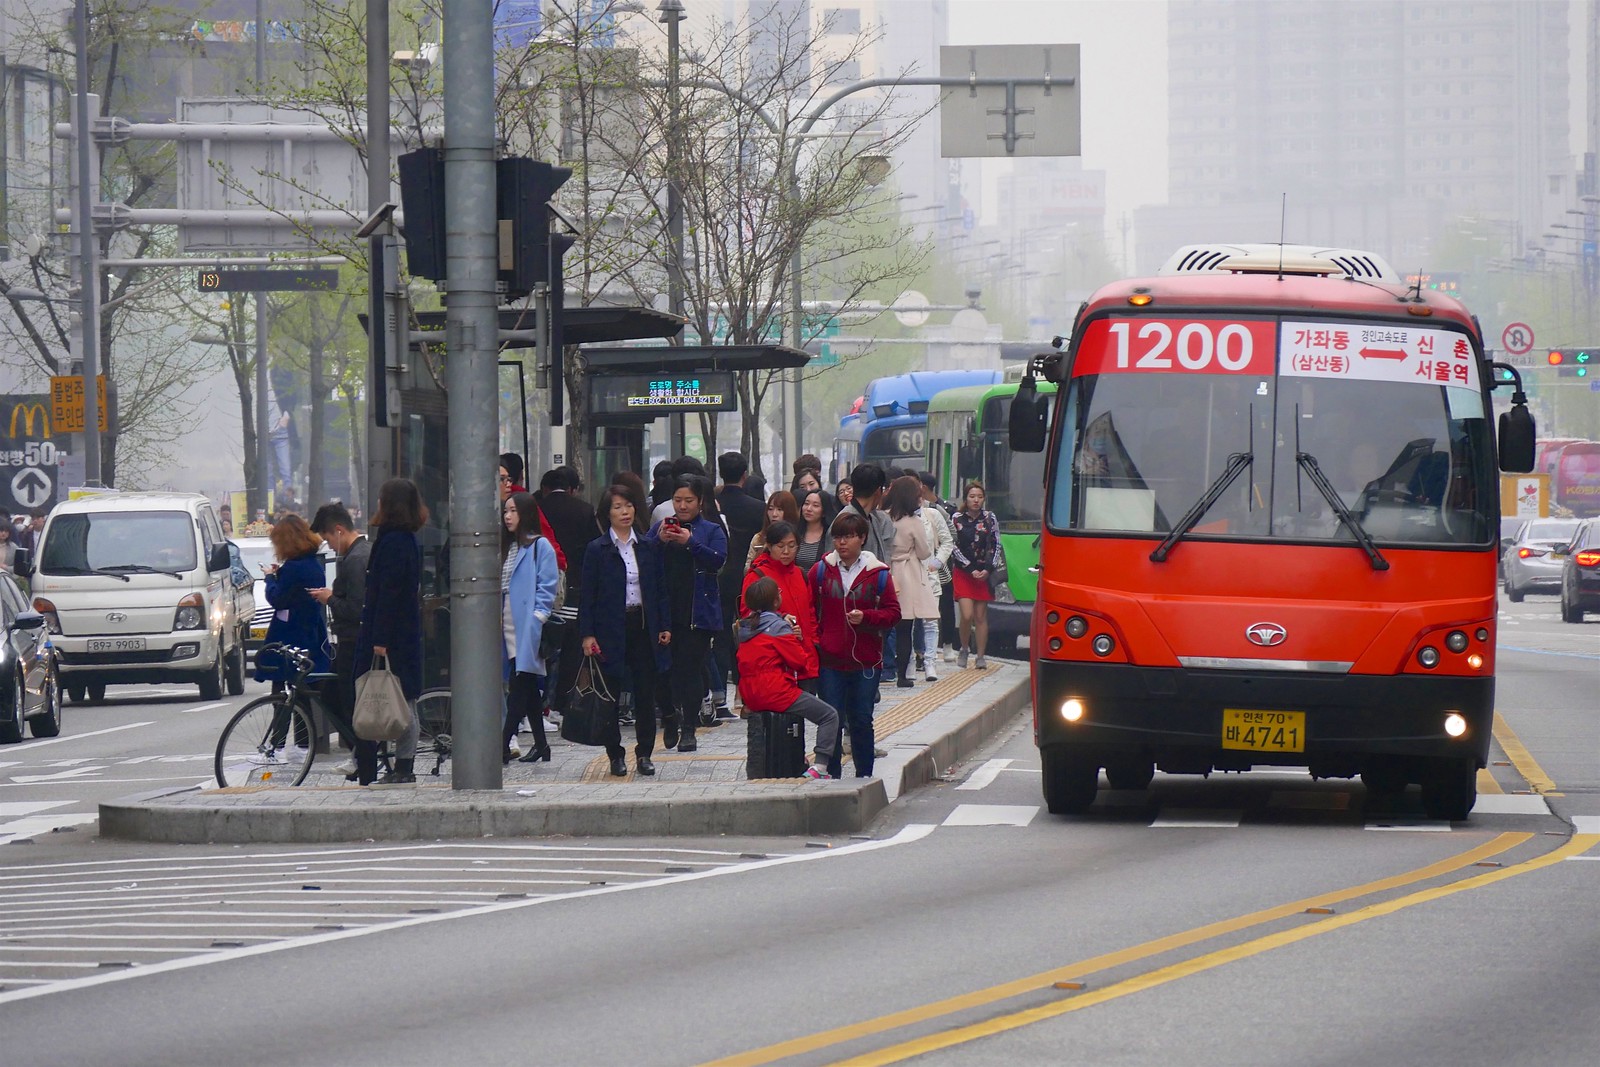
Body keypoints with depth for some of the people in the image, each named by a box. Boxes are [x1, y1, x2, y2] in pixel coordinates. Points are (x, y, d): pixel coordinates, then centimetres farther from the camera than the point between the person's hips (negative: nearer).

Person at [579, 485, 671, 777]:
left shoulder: (649, 547, 8)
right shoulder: (597, 550, -1)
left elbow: (660, 589, 11)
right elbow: (587, 595, -2)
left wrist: (664, 626, 4)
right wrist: (587, 634, -9)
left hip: (643, 625, 2)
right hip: (610, 629, -2)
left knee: (646, 693, 2)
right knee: (610, 694, 2)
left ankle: (644, 753, 10)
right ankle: (615, 755, 9)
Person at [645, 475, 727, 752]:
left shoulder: (711, 530, 7)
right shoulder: (661, 527, 12)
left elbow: (718, 560, -9)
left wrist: (690, 542, -19)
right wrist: (659, 540, -15)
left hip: (697, 612, -2)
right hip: (664, 610, 2)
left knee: (691, 669, -3)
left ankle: (688, 729, 2)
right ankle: (671, 714, 25)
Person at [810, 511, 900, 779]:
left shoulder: (878, 574, 1)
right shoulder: (821, 571, 4)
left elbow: (893, 613, 2)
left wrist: (866, 617, -14)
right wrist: (814, 642, -4)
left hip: (865, 662, 0)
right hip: (829, 661, 0)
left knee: (861, 721, 5)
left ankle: (864, 776, 14)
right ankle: (831, 775, 7)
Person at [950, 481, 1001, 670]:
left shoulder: (989, 518, 5)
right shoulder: (957, 519, 0)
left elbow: (996, 546, 5)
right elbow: (954, 548, -3)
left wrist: (988, 569, -8)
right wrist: (971, 569, -10)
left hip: (984, 574, 1)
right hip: (962, 573, -1)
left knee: (981, 616, 1)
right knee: (967, 615, -11)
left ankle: (980, 656, 6)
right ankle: (963, 649, 12)